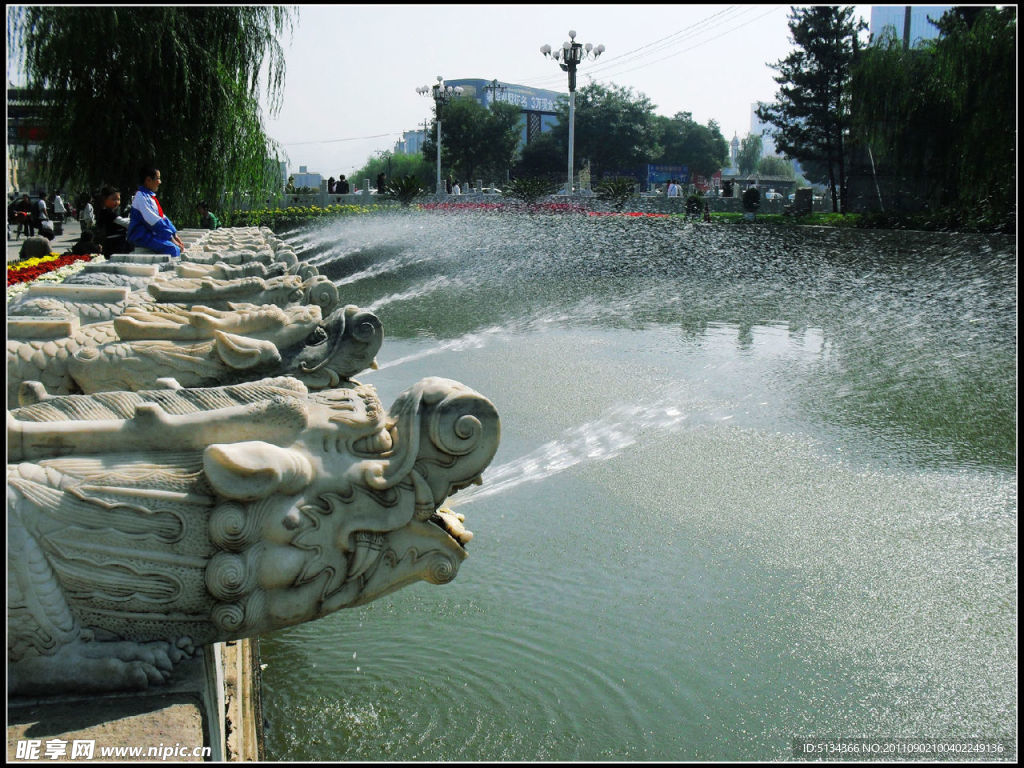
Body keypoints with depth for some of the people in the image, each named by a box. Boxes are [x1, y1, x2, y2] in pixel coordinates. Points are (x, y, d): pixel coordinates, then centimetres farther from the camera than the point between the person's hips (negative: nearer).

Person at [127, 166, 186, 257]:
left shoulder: (150, 196, 16)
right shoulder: (141, 196, -14)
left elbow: (162, 217, 17)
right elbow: (153, 220, -20)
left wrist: (174, 235, 7)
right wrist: (171, 238, -20)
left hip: (151, 234, 10)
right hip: (141, 236, -10)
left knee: (179, 246, 3)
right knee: (173, 249, -27)